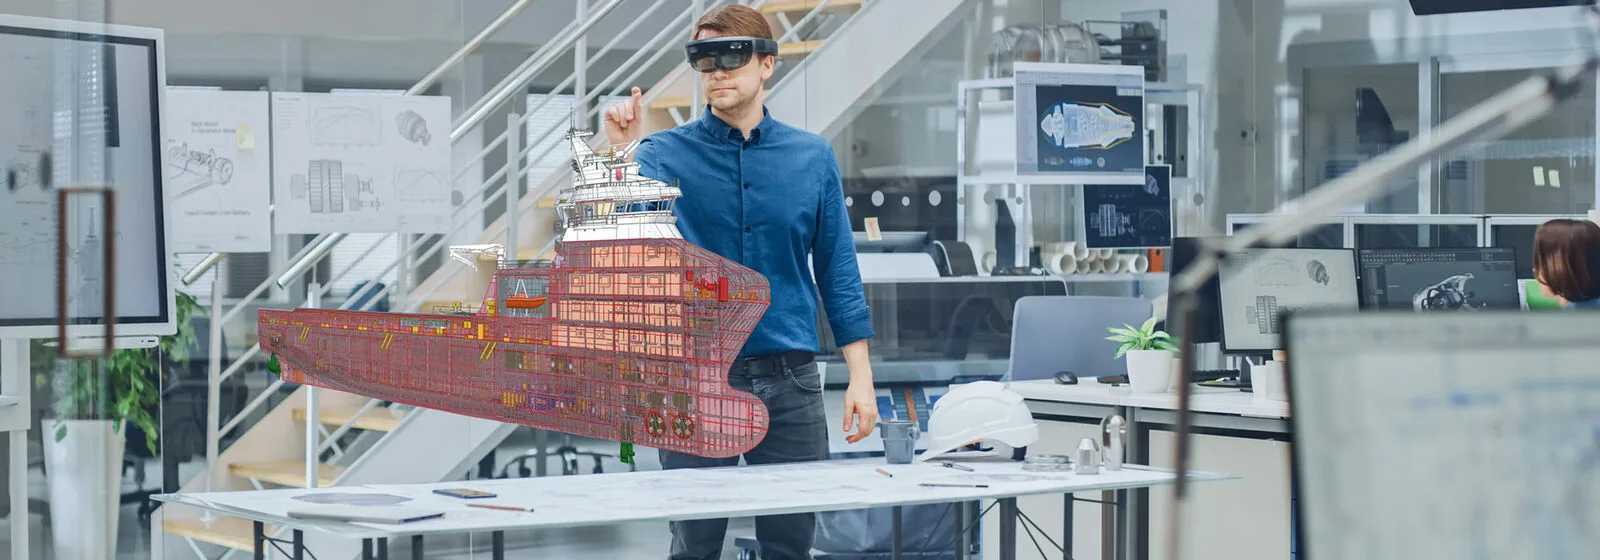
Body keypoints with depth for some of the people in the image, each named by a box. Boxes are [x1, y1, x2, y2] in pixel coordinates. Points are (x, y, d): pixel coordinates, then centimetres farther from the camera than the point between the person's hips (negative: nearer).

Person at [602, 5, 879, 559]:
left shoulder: (812, 157, 6)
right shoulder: (666, 153, 1)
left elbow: (837, 269, 8)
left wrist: (860, 375, 3)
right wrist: (619, 155, -34)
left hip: (789, 382, 2)